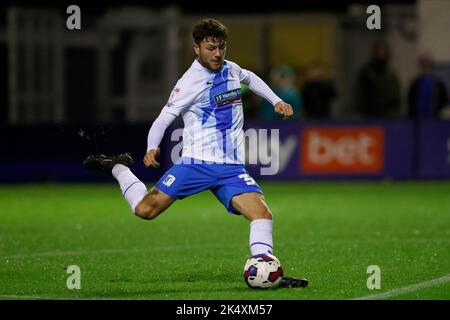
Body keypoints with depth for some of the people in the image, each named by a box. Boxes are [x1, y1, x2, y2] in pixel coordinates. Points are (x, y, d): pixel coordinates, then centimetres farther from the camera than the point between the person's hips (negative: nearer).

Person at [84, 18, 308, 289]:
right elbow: (163, 120, -6)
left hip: (231, 167, 4)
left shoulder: (230, 70, 11)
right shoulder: (190, 83, -8)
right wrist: (152, 149, -23)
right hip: (197, 163, -4)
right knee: (146, 209, -10)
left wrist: (276, 101, 27)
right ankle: (119, 168, 17)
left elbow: (250, 78, 37)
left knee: (262, 214, -18)